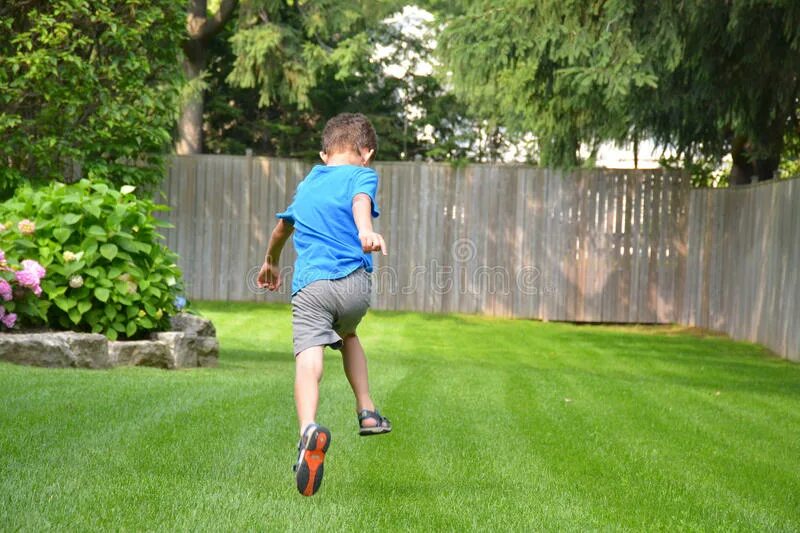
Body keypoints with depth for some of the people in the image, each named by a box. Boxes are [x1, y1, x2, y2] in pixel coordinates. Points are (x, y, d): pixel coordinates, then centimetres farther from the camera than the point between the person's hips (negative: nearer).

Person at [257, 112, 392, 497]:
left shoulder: (307, 184, 29)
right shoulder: (362, 174, 14)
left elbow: (283, 226, 45)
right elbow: (360, 201, -11)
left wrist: (270, 263, 63)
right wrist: (366, 231, -31)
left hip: (310, 285, 1)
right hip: (355, 283, -1)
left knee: (308, 360, -17)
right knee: (348, 335, 31)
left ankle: (309, 429, -43)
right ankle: (366, 412, 25)